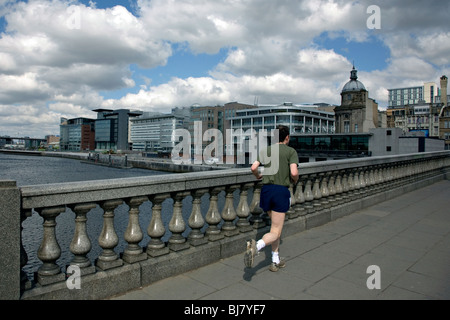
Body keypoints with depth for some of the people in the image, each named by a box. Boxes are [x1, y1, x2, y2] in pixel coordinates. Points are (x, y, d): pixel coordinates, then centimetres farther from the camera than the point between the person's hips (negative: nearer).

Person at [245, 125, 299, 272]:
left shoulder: (266, 150, 10)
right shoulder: (291, 151, -2)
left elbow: (253, 167, 0)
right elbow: (294, 172, -15)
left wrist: (258, 176, 22)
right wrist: (295, 180, 7)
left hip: (266, 189, 5)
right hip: (281, 190, -5)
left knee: (276, 226, 22)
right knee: (275, 232, -1)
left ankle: (276, 261, 24)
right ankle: (256, 246, -31)